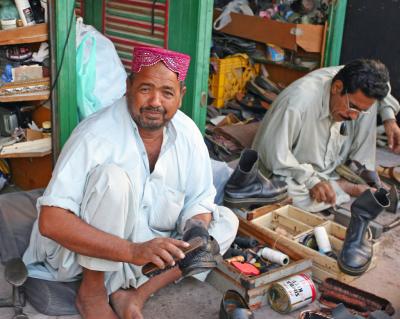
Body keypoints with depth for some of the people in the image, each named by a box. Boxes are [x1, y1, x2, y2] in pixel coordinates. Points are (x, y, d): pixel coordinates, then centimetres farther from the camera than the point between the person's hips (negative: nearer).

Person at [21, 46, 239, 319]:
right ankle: (91, 291, -14)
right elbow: (50, 221, -31)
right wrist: (132, 251, -38)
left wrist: (196, 235, -24)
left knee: (226, 222, -5)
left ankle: (134, 294, -14)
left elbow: (199, 204, 0)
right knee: (112, 176, -30)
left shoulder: (188, 134, -8)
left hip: (149, 241, 6)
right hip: (85, 252, -6)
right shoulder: (96, 135, -25)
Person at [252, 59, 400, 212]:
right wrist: (311, 180, -34)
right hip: (297, 174, -5)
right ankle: (346, 187, -13)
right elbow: (273, 153, -31)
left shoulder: (357, 83, -16)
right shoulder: (298, 103, -37)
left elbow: (379, 82, 7)